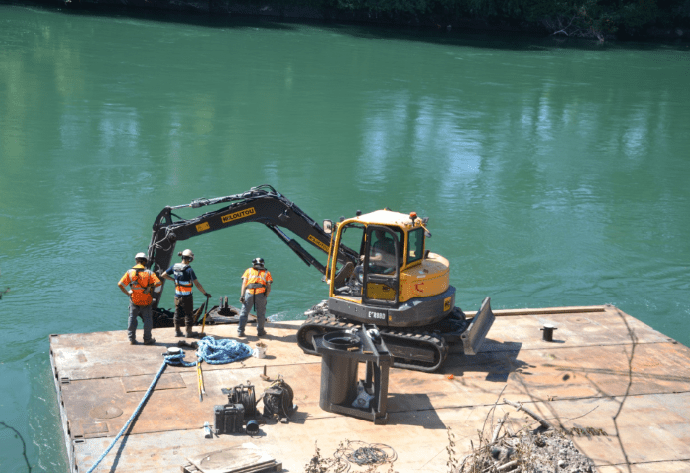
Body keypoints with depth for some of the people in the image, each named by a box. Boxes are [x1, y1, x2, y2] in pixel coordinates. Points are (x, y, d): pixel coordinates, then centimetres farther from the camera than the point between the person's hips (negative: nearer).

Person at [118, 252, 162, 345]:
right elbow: (158, 283, -18)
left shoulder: (130, 272, -6)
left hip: (134, 300, 1)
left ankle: (131, 338, 16)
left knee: (132, 318, 14)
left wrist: (127, 293, 2)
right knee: (147, 319, 10)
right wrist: (152, 290, -1)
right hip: (146, 301, -1)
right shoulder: (149, 272, -10)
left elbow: (120, 285, -8)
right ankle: (147, 339, 14)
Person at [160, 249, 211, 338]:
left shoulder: (174, 267, -2)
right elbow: (197, 284, -22)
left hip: (177, 295, 6)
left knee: (178, 313, 17)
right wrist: (205, 293, -14)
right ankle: (189, 332, 17)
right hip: (187, 296, -6)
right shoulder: (189, 270, -21)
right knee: (189, 314, 8)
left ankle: (177, 331, 26)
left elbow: (163, 275, 8)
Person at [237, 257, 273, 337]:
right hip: (261, 294, 0)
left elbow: (244, 284, 6)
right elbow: (268, 287, 9)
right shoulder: (266, 272, 19)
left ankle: (240, 331, 7)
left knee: (244, 313, 8)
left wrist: (242, 295, 3)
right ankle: (260, 331, 22)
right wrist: (266, 297, 14)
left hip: (249, 293, 0)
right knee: (261, 313, 13)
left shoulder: (249, 271, 18)